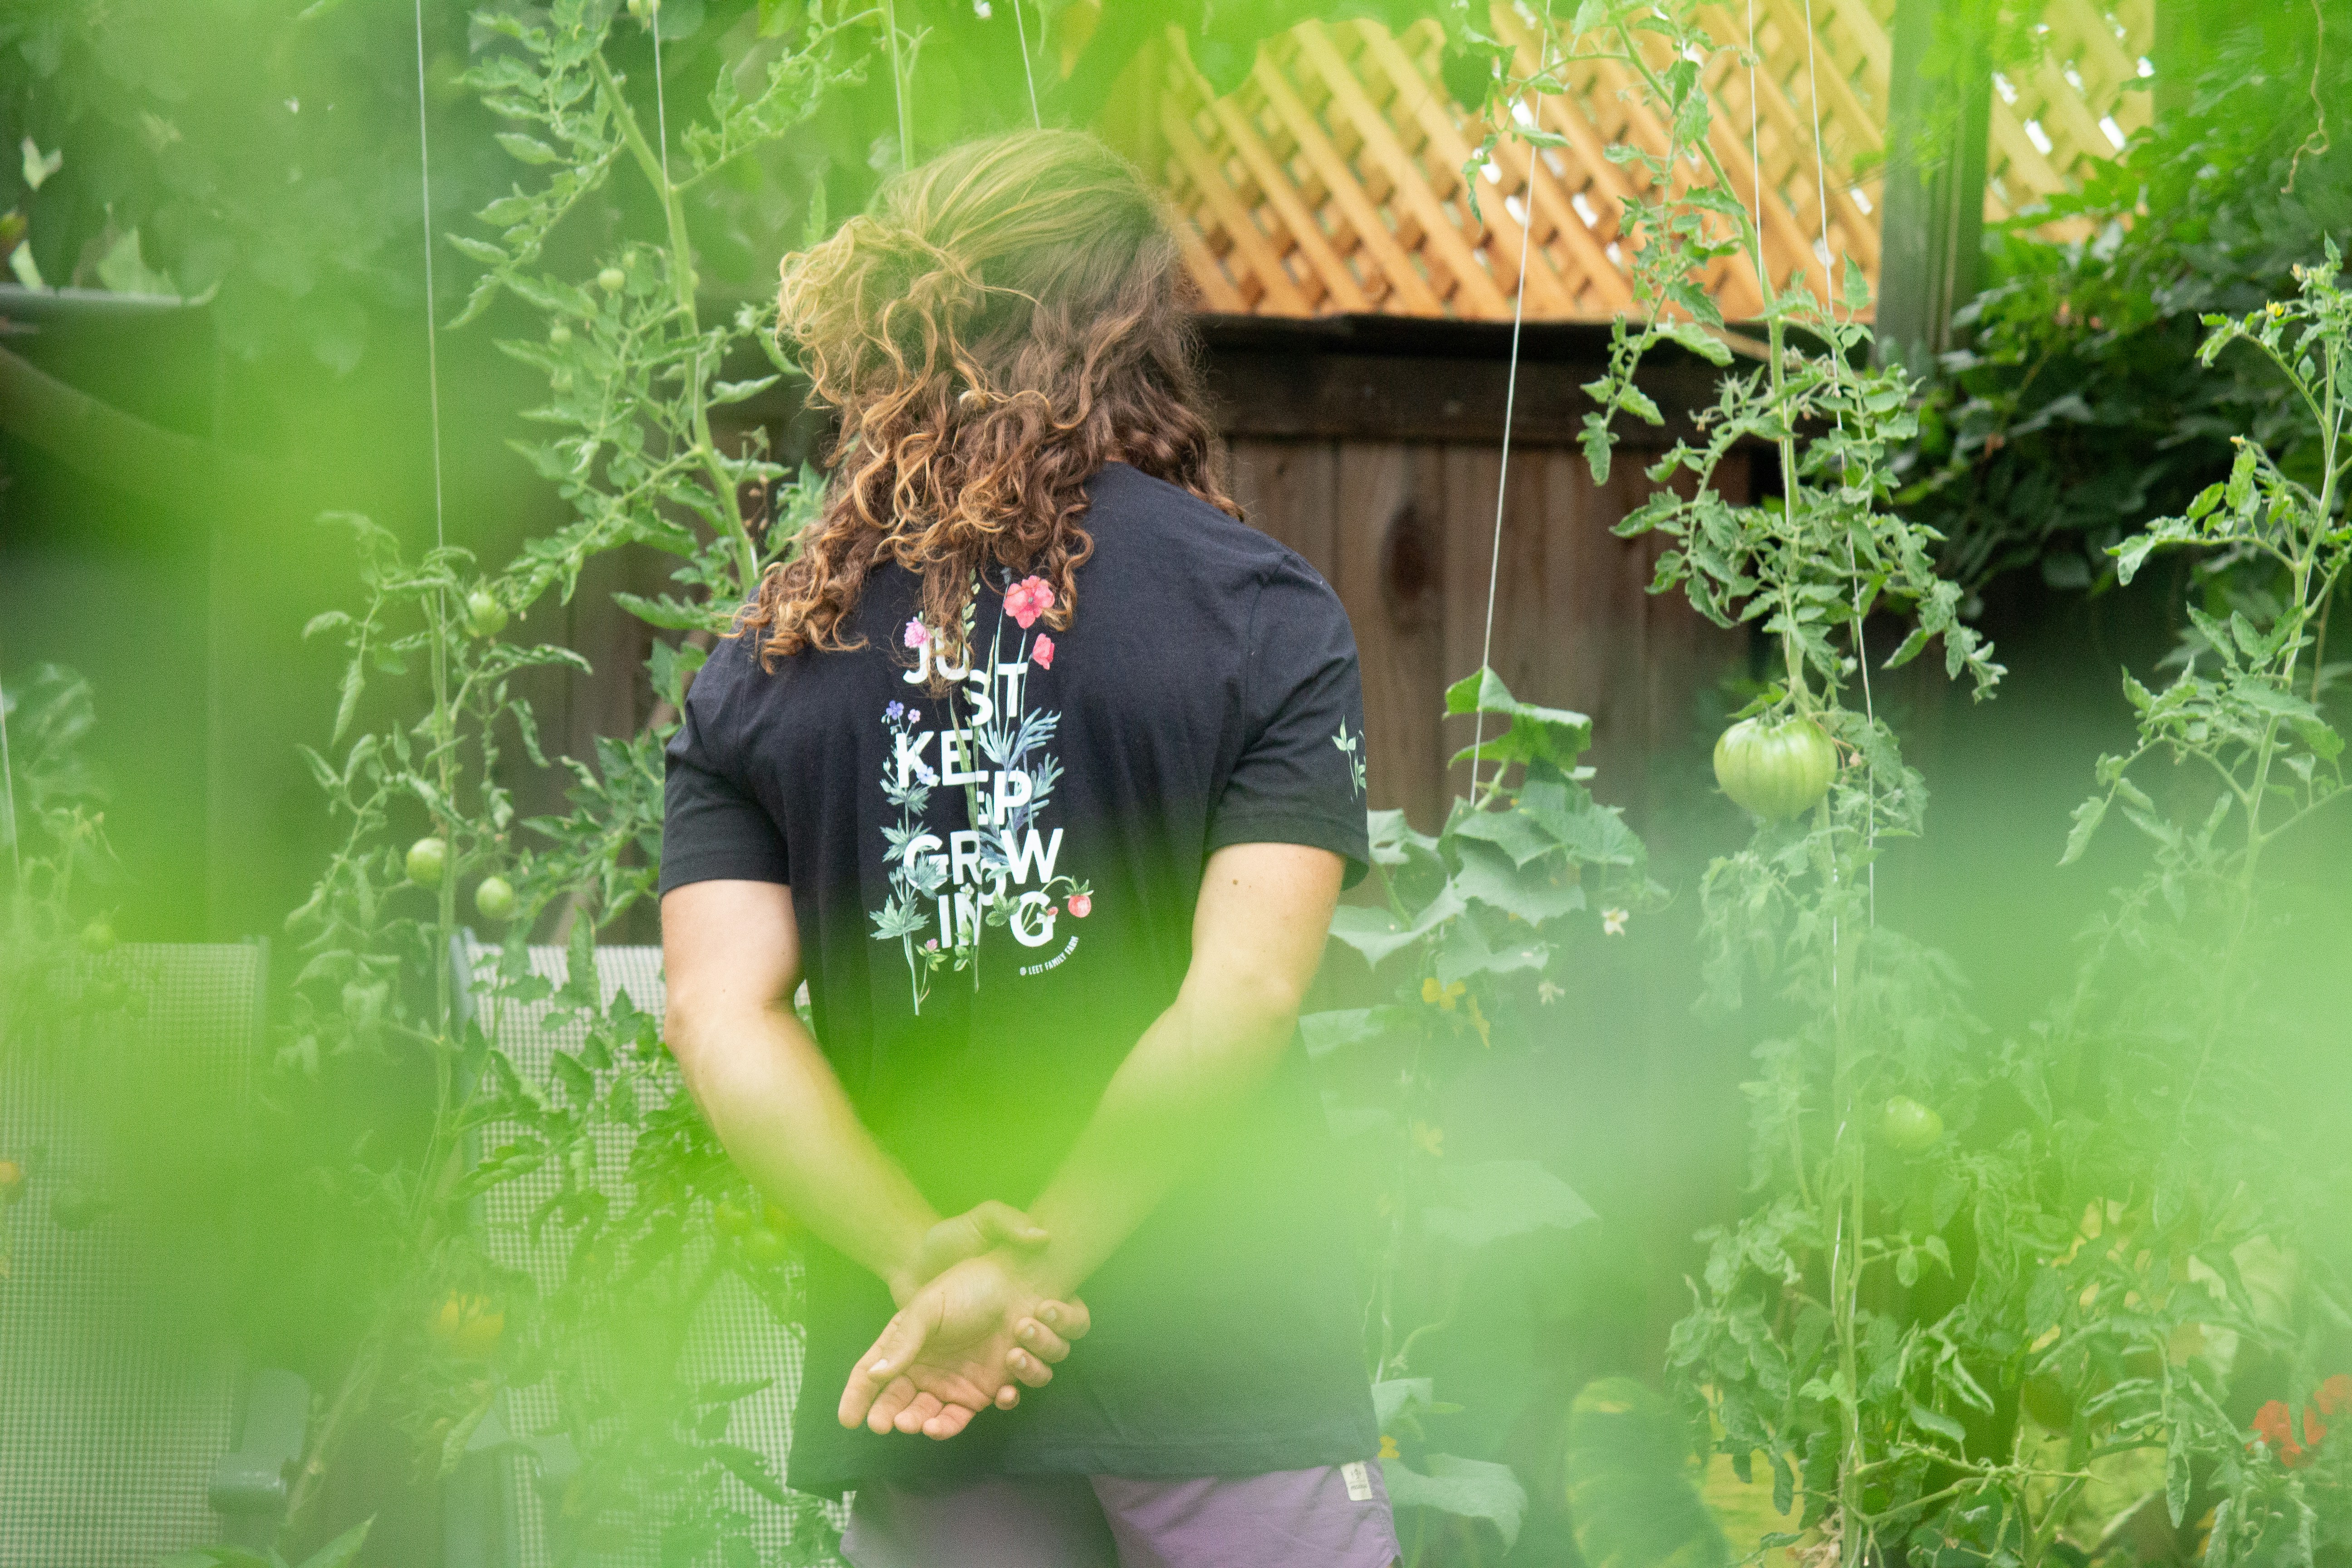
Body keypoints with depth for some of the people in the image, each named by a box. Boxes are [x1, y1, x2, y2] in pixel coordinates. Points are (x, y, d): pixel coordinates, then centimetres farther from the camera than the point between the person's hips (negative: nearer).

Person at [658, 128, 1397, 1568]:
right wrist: (1029, 1273, -12)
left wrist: (929, 1268, -11)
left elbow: (722, 1021, -5)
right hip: (1224, 1374, -3)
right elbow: (1245, 995, -13)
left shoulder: (767, 665, 5)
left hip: (926, 1408, 3)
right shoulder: (1261, 612, -3)